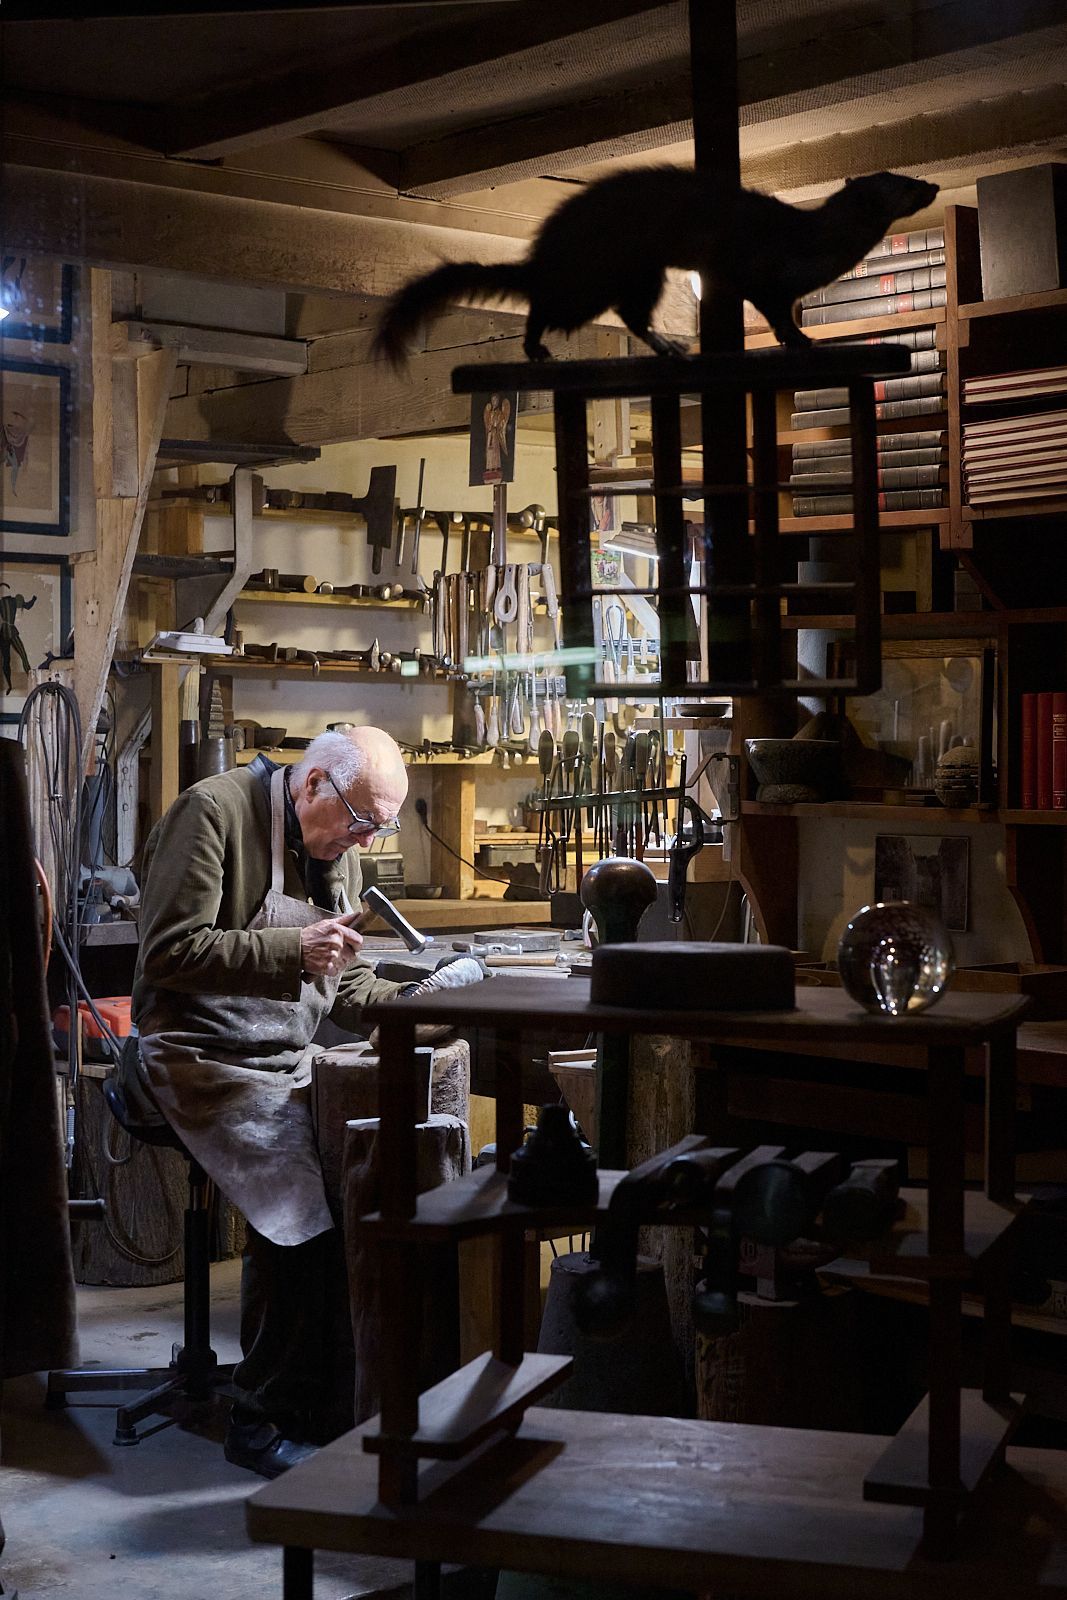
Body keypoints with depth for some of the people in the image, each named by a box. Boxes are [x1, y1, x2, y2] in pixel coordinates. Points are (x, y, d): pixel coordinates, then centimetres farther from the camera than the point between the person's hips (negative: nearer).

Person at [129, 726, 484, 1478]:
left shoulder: (339, 851, 14)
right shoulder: (212, 813, -11)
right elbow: (169, 952, -19)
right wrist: (292, 949, -26)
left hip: (292, 1063, 8)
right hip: (204, 1060, -8)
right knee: (301, 1212, -24)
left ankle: (322, 1401, 2)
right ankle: (263, 1421, -6)